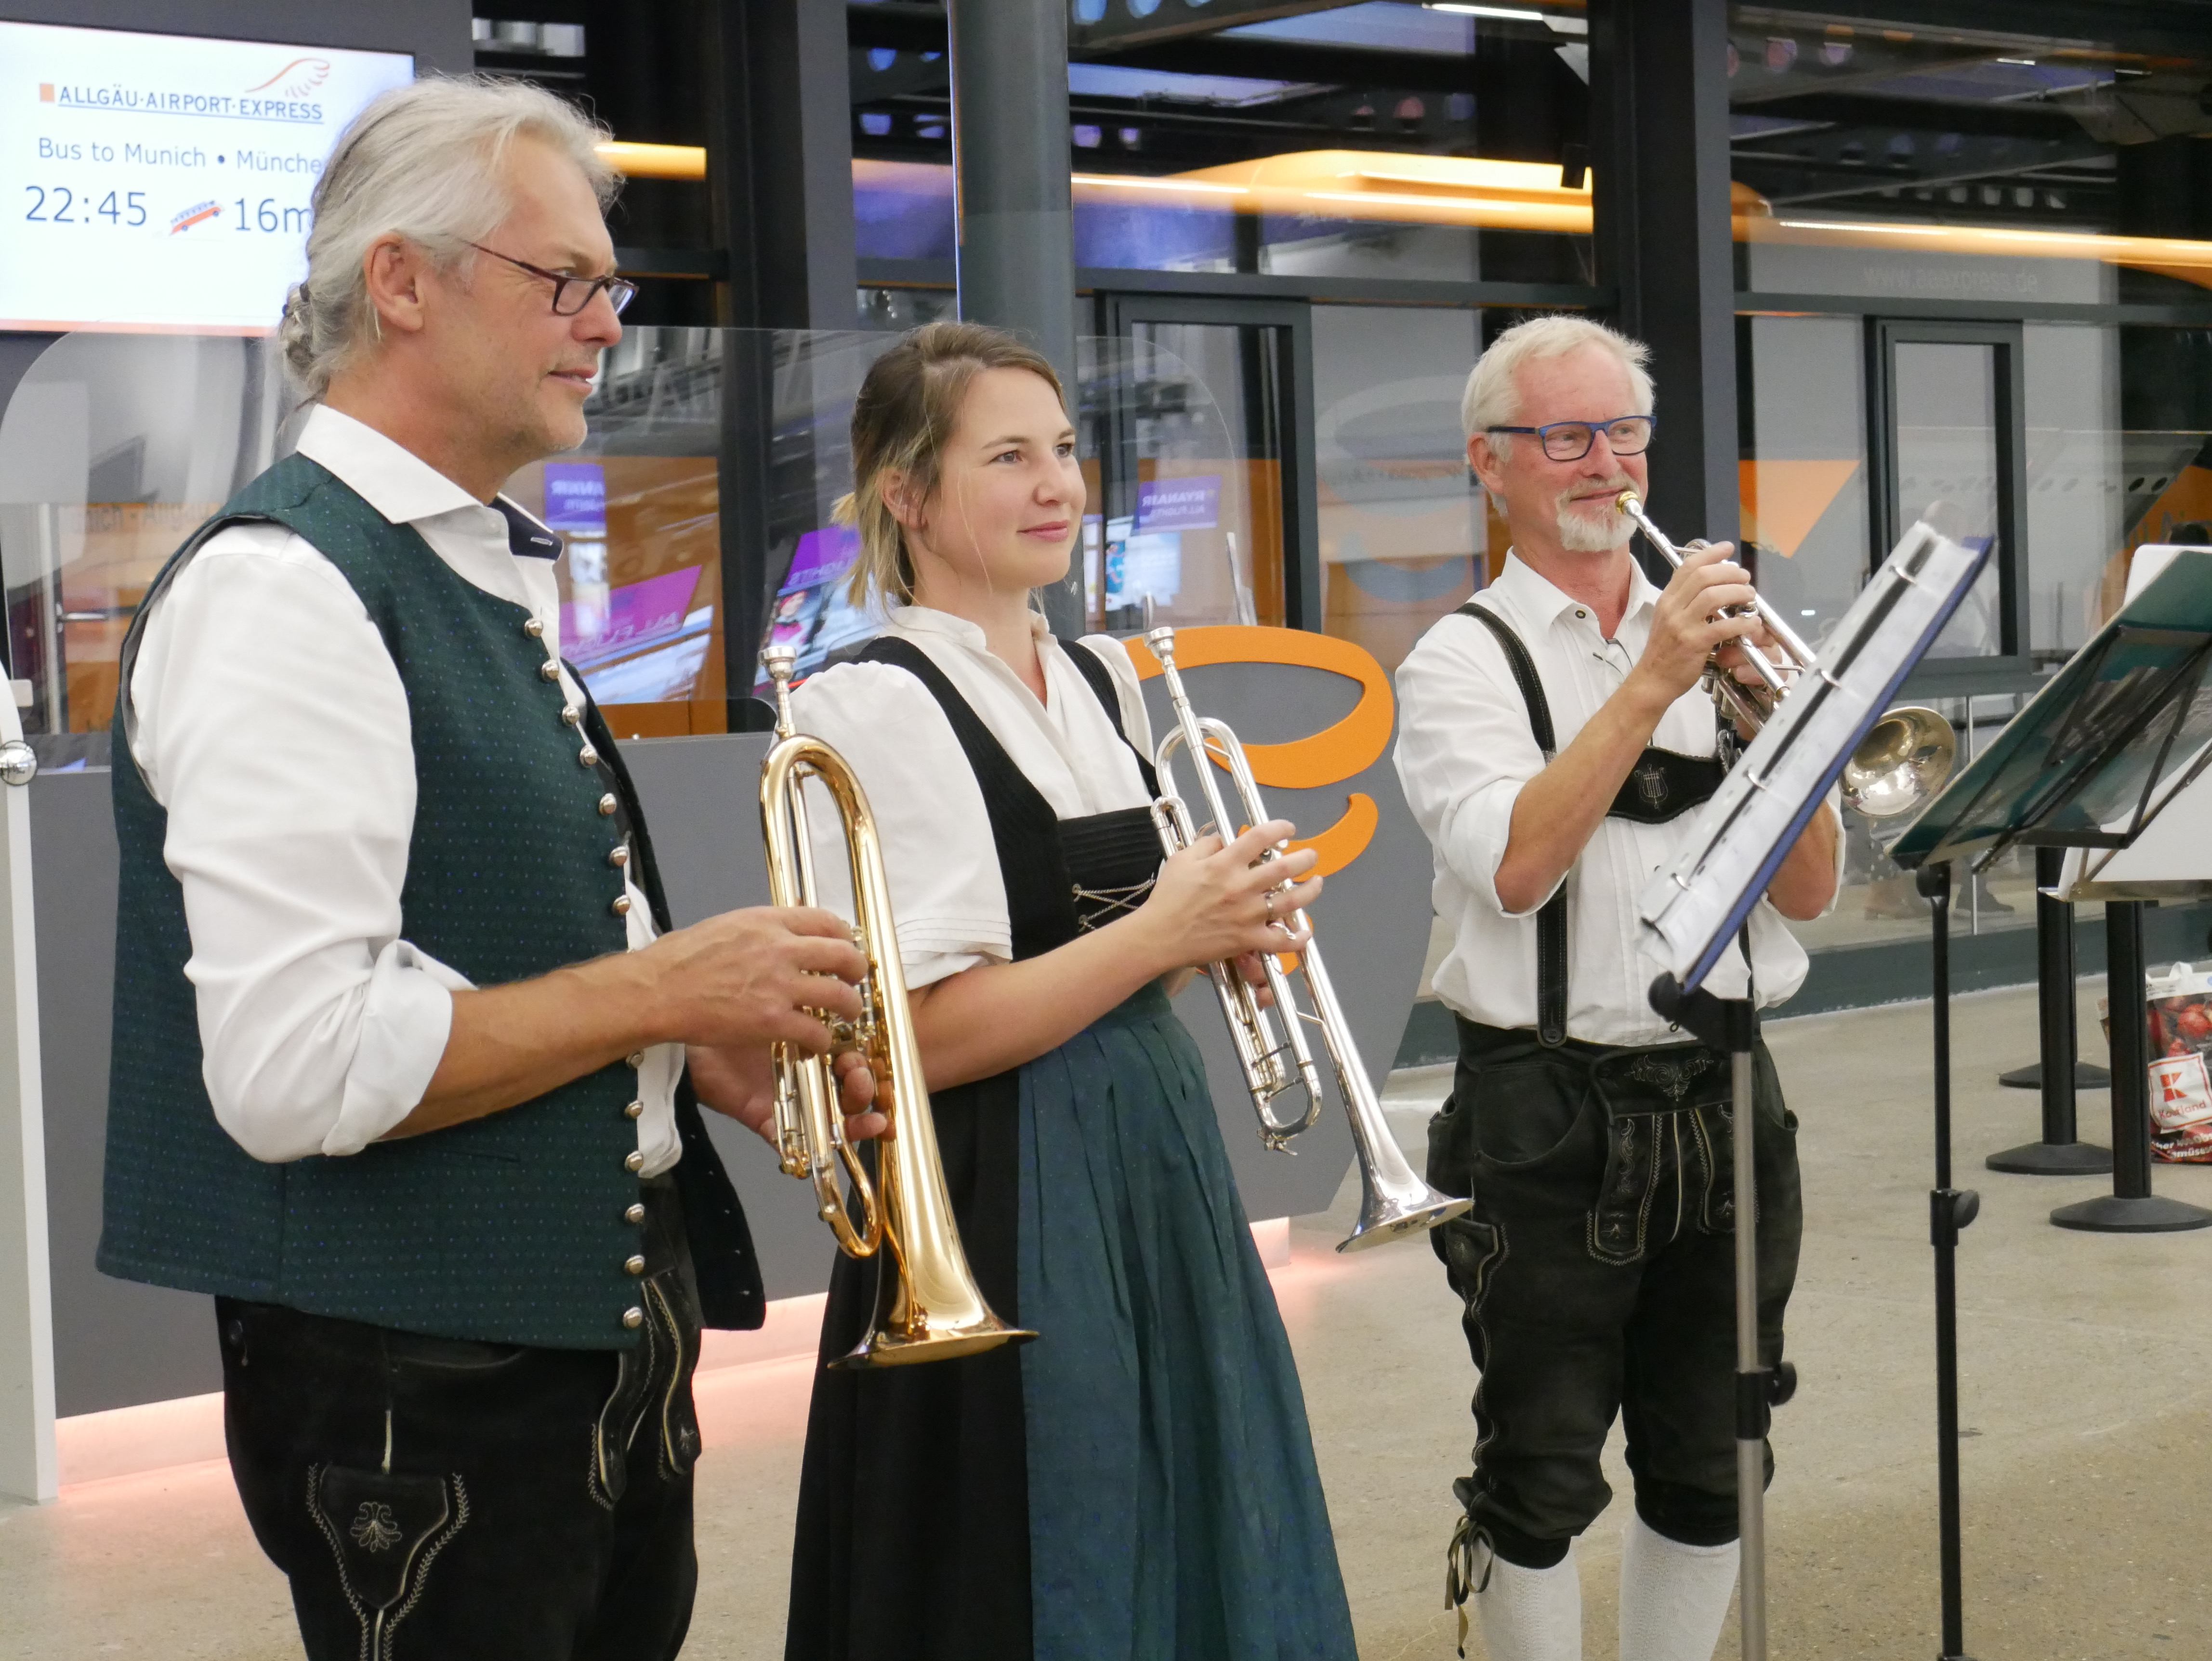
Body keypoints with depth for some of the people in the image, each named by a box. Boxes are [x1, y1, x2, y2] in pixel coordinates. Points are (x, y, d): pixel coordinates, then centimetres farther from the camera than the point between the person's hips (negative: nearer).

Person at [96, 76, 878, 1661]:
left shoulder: (503, 579, 14)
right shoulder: (283, 586, -17)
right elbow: (295, 1066, -26)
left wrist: (712, 1051, 5)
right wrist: (668, 988, -18)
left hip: (607, 1333, 9)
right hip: (427, 1386, -9)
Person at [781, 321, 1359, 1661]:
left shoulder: (1103, 679, 11)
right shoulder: (877, 708, -13)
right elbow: (916, 1038, -19)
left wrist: (1225, 922, 1)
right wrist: (1157, 934, -21)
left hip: (1161, 1162, 8)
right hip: (1010, 1209, -8)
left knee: (1207, 1551, 14)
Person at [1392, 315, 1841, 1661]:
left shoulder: (1715, 632, 10)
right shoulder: (1464, 662, -1)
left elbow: (1809, 889, 3)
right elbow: (1515, 866, -19)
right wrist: (1652, 684, -20)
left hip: (1723, 1102, 4)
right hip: (1552, 1125, -4)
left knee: (1710, 1473, 12)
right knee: (1542, 1481, 1)